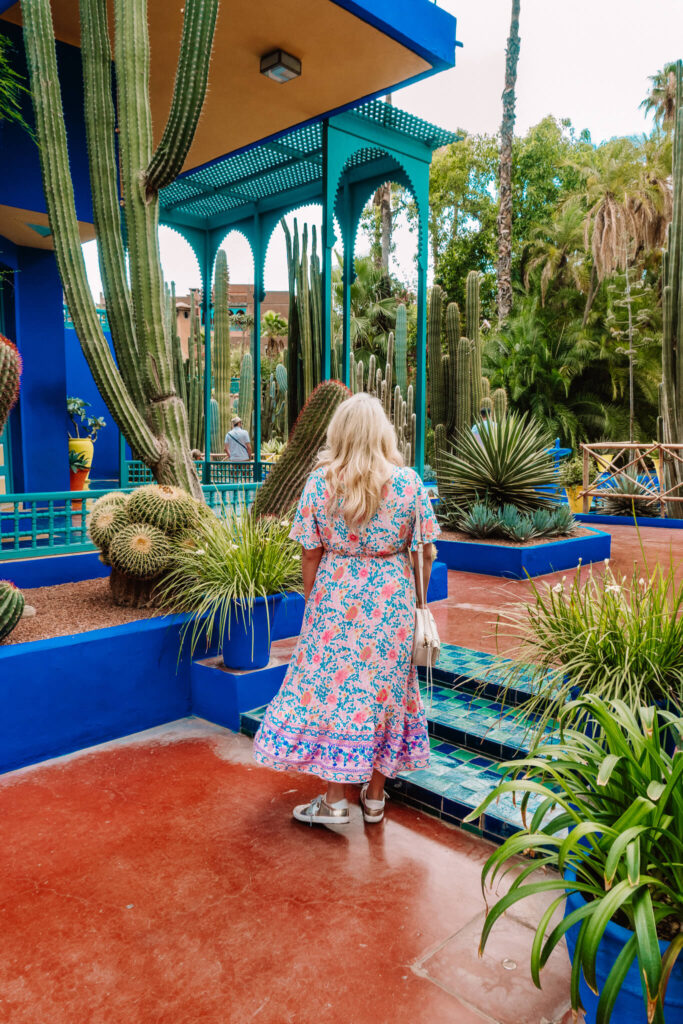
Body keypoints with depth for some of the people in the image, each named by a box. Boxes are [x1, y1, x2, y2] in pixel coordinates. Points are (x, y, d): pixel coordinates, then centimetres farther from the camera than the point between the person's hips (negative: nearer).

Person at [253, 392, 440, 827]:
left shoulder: (320, 481, -7)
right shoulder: (408, 481, -6)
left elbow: (311, 552, -4)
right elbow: (423, 551, -2)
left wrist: (312, 601, 8)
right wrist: (418, 602, 9)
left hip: (335, 597, -1)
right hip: (391, 599, 1)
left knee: (332, 688, 10)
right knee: (383, 690, 14)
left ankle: (335, 799, 17)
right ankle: (374, 797, 27)